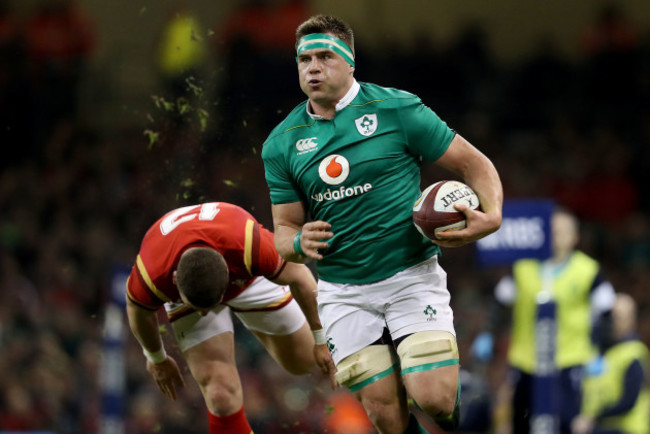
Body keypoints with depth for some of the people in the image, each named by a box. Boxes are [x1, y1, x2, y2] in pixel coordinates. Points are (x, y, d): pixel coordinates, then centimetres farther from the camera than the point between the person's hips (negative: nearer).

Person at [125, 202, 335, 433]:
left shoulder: (249, 245, -46)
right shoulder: (151, 278, -41)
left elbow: (299, 277, -24)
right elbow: (139, 314, -14)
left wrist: (321, 340, -12)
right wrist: (157, 360, 6)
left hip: (249, 277, 1)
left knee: (301, 362, 14)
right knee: (221, 394, -19)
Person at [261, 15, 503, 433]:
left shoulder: (396, 109, -4)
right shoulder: (282, 144, 5)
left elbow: (475, 163, 1)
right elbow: (284, 229, 11)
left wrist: (491, 216, -18)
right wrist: (300, 242, -13)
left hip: (411, 276, -2)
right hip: (342, 293, 3)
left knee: (433, 399, -18)